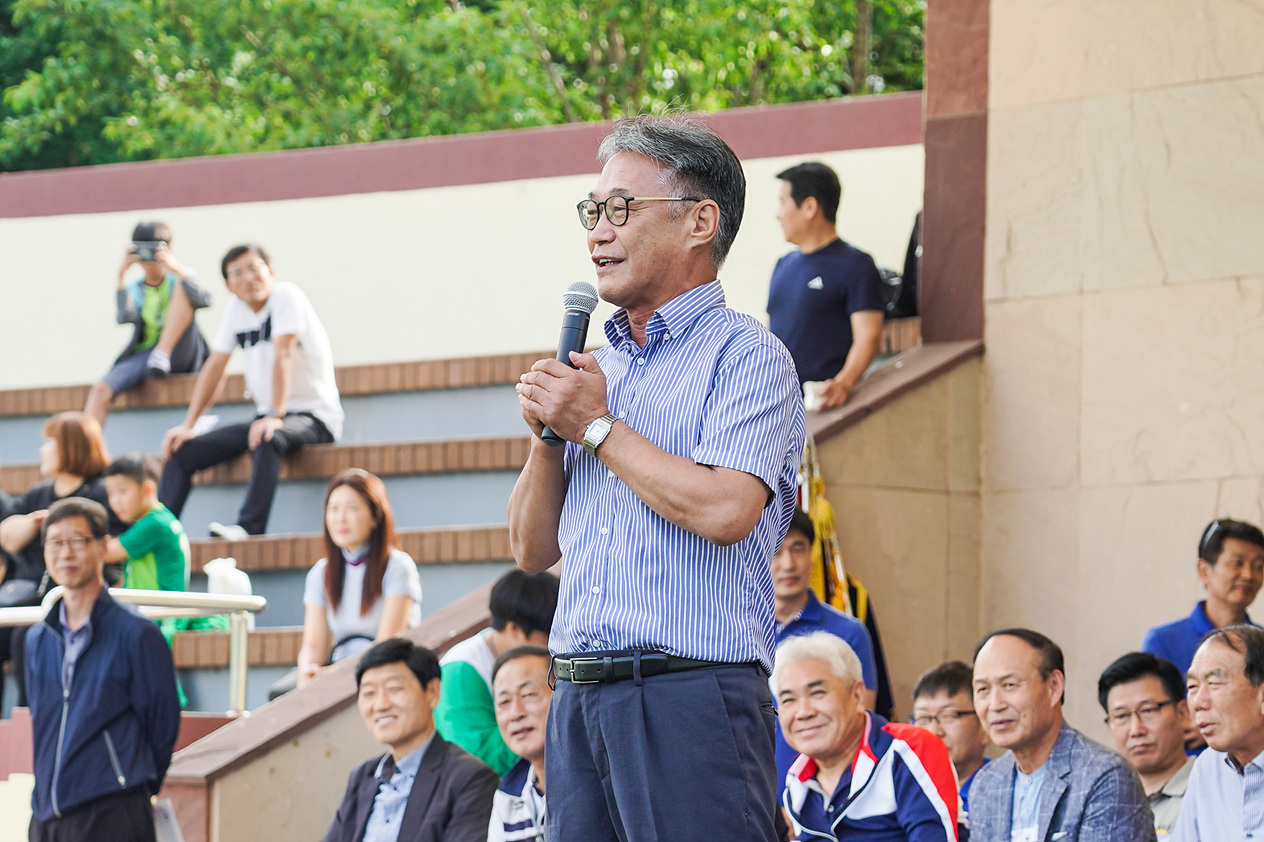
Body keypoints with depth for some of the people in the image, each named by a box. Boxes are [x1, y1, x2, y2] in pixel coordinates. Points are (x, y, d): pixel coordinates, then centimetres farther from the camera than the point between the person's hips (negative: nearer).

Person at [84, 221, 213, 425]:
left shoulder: (178, 277, 9)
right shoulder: (134, 287, 13)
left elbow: (204, 300, -15)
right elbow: (126, 317, -10)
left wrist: (176, 268, -25)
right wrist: (121, 276, -18)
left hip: (179, 354, -2)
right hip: (143, 354, 2)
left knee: (182, 286, -19)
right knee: (101, 389, -25)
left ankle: (162, 354, -28)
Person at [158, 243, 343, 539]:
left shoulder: (285, 296, -12)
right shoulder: (237, 307, 8)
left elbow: (283, 356, -24)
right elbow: (215, 367, 11)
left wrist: (275, 416, -34)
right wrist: (188, 425, 4)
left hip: (313, 417, -8)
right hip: (266, 416, 8)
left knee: (268, 440, -41)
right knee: (182, 451, 0)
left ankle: (249, 527, -48)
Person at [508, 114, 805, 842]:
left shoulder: (744, 355, -2)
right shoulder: (600, 366, 20)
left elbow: (724, 509, -19)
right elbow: (534, 550, 21)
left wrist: (594, 426, -7)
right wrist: (548, 435, 3)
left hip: (690, 696, -7)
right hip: (579, 699, 7)